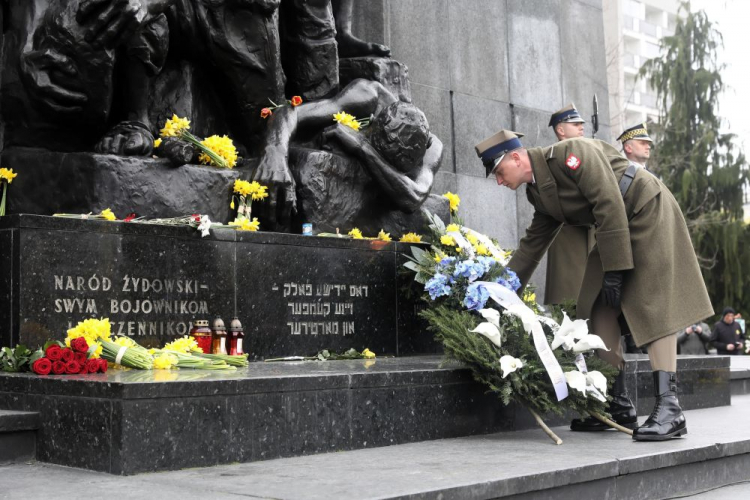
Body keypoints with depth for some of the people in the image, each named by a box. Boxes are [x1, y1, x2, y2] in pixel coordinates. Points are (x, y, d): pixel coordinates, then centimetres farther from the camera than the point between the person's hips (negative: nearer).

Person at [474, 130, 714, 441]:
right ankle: (618, 406, 4)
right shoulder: (538, 192, 5)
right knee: (599, 307, 2)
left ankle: (669, 408, -20)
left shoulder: (569, 153, -22)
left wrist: (614, 270, -24)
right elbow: (532, 245, 14)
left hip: (648, 212, -9)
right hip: (614, 227, 9)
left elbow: (609, 205, -25)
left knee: (655, 305, -16)